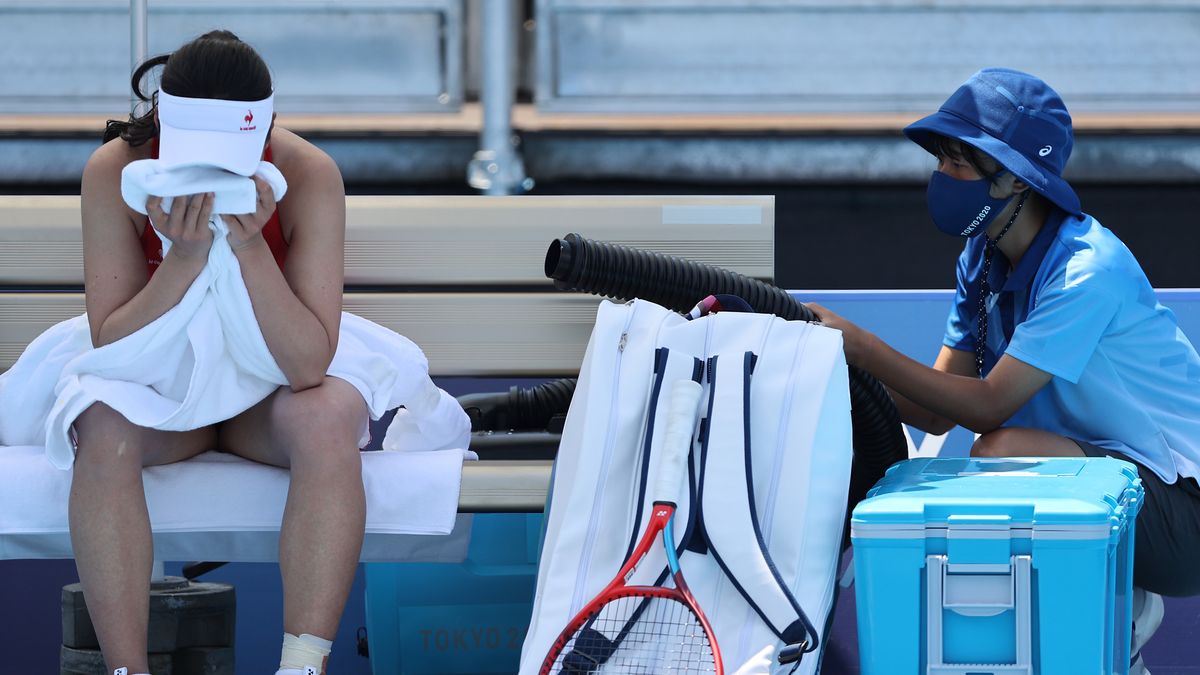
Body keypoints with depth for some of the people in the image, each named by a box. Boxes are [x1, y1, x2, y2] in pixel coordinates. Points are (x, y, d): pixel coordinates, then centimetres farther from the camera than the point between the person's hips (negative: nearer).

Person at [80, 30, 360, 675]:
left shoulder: (310, 177, -22)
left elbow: (309, 366, -25)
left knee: (331, 415, -33)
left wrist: (251, 246, -36)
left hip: (269, 392, 0)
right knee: (103, 426, -33)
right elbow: (112, 348, -20)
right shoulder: (115, 173, -20)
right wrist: (184, 258, -34)